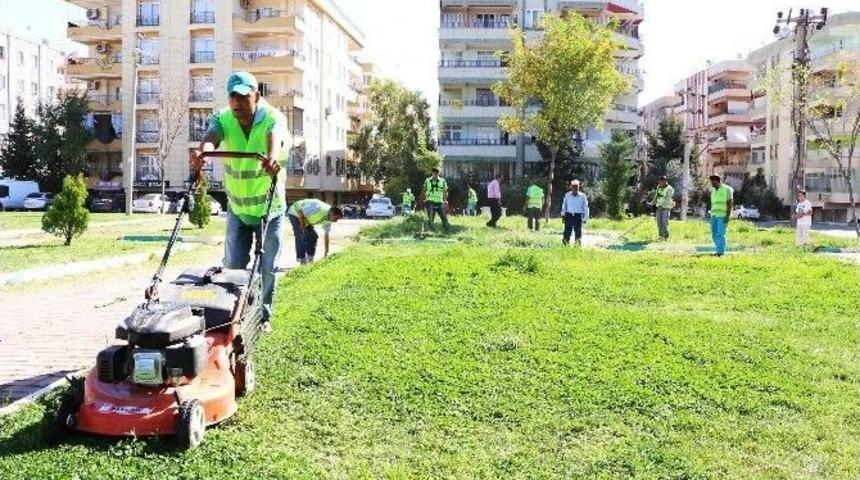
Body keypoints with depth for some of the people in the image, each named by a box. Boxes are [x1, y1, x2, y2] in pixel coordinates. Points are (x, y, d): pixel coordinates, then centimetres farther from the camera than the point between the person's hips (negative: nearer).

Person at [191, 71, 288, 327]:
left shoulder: (273, 118, -17)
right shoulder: (223, 118, -9)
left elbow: (276, 135, -41)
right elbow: (212, 135, -32)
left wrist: (273, 156, -65)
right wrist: (202, 151, -56)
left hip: (270, 208, -2)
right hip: (237, 208, 2)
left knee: (267, 268, 7)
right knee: (233, 265, 3)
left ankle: (263, 315, 23)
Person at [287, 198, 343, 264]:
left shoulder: (328, 219, -9)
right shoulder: (318, 209, -37)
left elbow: (326, 235, 0)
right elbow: (300, 212, -32)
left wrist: (326, 252, 2)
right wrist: (302, 226, -21)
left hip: (306, 218, 8)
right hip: (295, 214, -8)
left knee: (313, 236, 2)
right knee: (302, 237, -17)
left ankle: (310, 259, 9)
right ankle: (302, 261, -12)